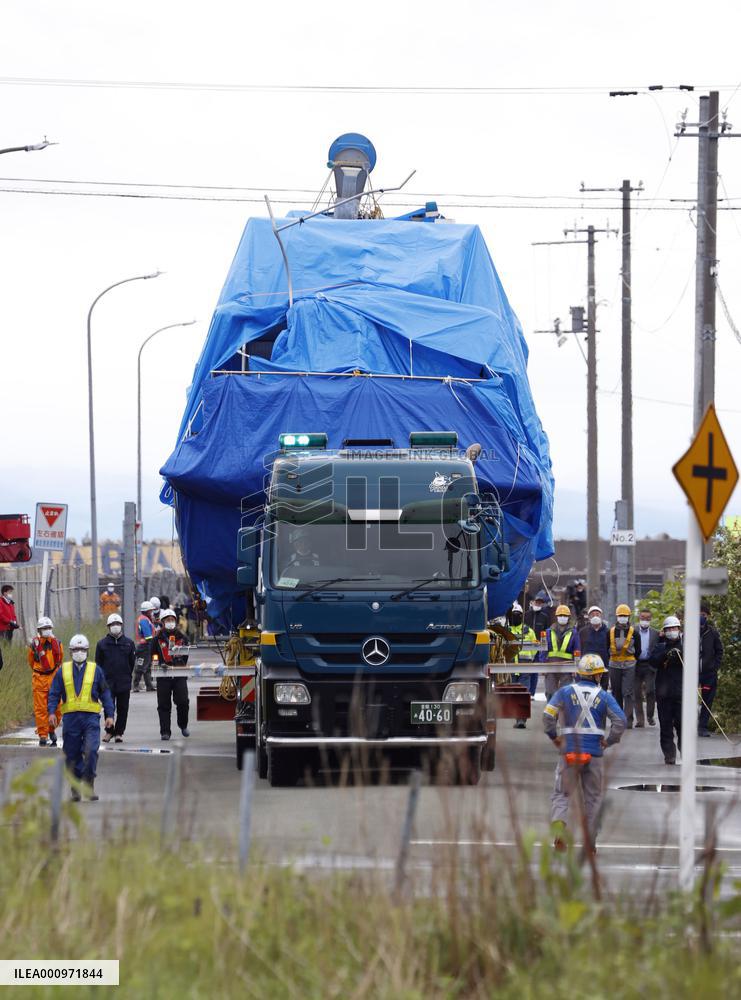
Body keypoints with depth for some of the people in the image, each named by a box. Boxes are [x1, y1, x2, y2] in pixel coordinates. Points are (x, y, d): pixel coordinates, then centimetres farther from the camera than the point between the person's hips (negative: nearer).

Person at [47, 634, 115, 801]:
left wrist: (109, 715, 4)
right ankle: (76, 789, 15)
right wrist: (52, 712, -7)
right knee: (72, 755, 4)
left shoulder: (95, 670, 7)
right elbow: (54, 693, 7)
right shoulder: (63, 671, 8)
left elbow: (105, 694, 11)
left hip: (91, 718, -1)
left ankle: (88, 786, -8)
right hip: (70, 718, 1)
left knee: (91, 751, -16)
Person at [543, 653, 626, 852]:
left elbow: (548, 716, -8)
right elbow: (620, 721, -7)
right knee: (592, 798, 12)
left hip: (569, 751, 0)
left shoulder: (565, 692, 2)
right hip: (594, 754, 0)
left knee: (561, 794, 8)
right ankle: (590, 844, 13)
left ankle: (559, 825, -21)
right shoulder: (604, 697, 2)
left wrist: (554, 737, 5)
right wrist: (608, 742, 5)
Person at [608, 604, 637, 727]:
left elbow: (637, 650, 8)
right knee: (616, 693, 9)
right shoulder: (611, 632, 7)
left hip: (629, 666, -3)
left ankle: (628, 720, -12)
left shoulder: (633, 632, 2)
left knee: (628, 693, -10)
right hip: (614, 665, 3)